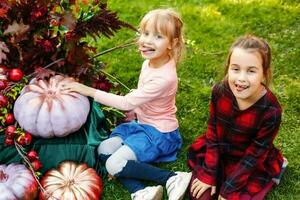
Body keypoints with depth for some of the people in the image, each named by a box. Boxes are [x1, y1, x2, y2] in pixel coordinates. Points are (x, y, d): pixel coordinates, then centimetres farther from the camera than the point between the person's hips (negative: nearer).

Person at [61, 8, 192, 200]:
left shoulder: (165, 77, -29)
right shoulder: (149, 62, -1)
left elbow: (127, 102, -25)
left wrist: (90, 91, -22)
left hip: (160, 133, -9)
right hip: (143, 124, 9)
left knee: (115, 165, -18)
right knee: (104, 149, -3)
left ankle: (173, 178, -12)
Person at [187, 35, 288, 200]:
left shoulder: (271, 111, -29)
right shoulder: (219, 91, -20)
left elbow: (254, 155, -19)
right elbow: (213, 135, -9)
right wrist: (208, 175, -9)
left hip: (253, 165, -3)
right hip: (220, 153, 3)